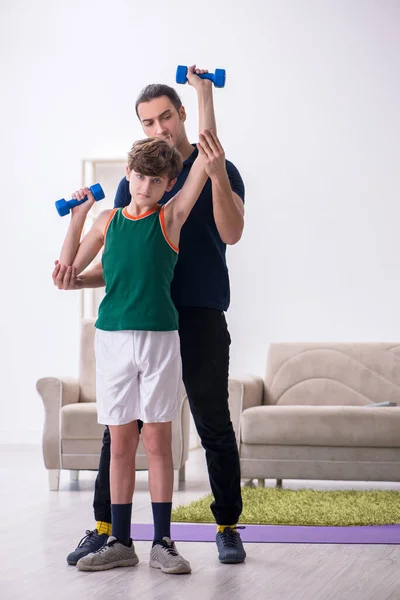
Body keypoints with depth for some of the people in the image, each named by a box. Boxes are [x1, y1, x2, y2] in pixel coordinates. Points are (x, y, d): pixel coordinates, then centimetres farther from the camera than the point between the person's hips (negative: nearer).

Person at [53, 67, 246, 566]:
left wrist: (216, 175, -29)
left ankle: (228, 528, 13)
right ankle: (105, 526, 8)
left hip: (201, 318, -3)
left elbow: (231, 233, -16)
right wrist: (79, 279, -6)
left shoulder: (217, 171, 1)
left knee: (214, 427, 1)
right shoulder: (134, 180, 12)